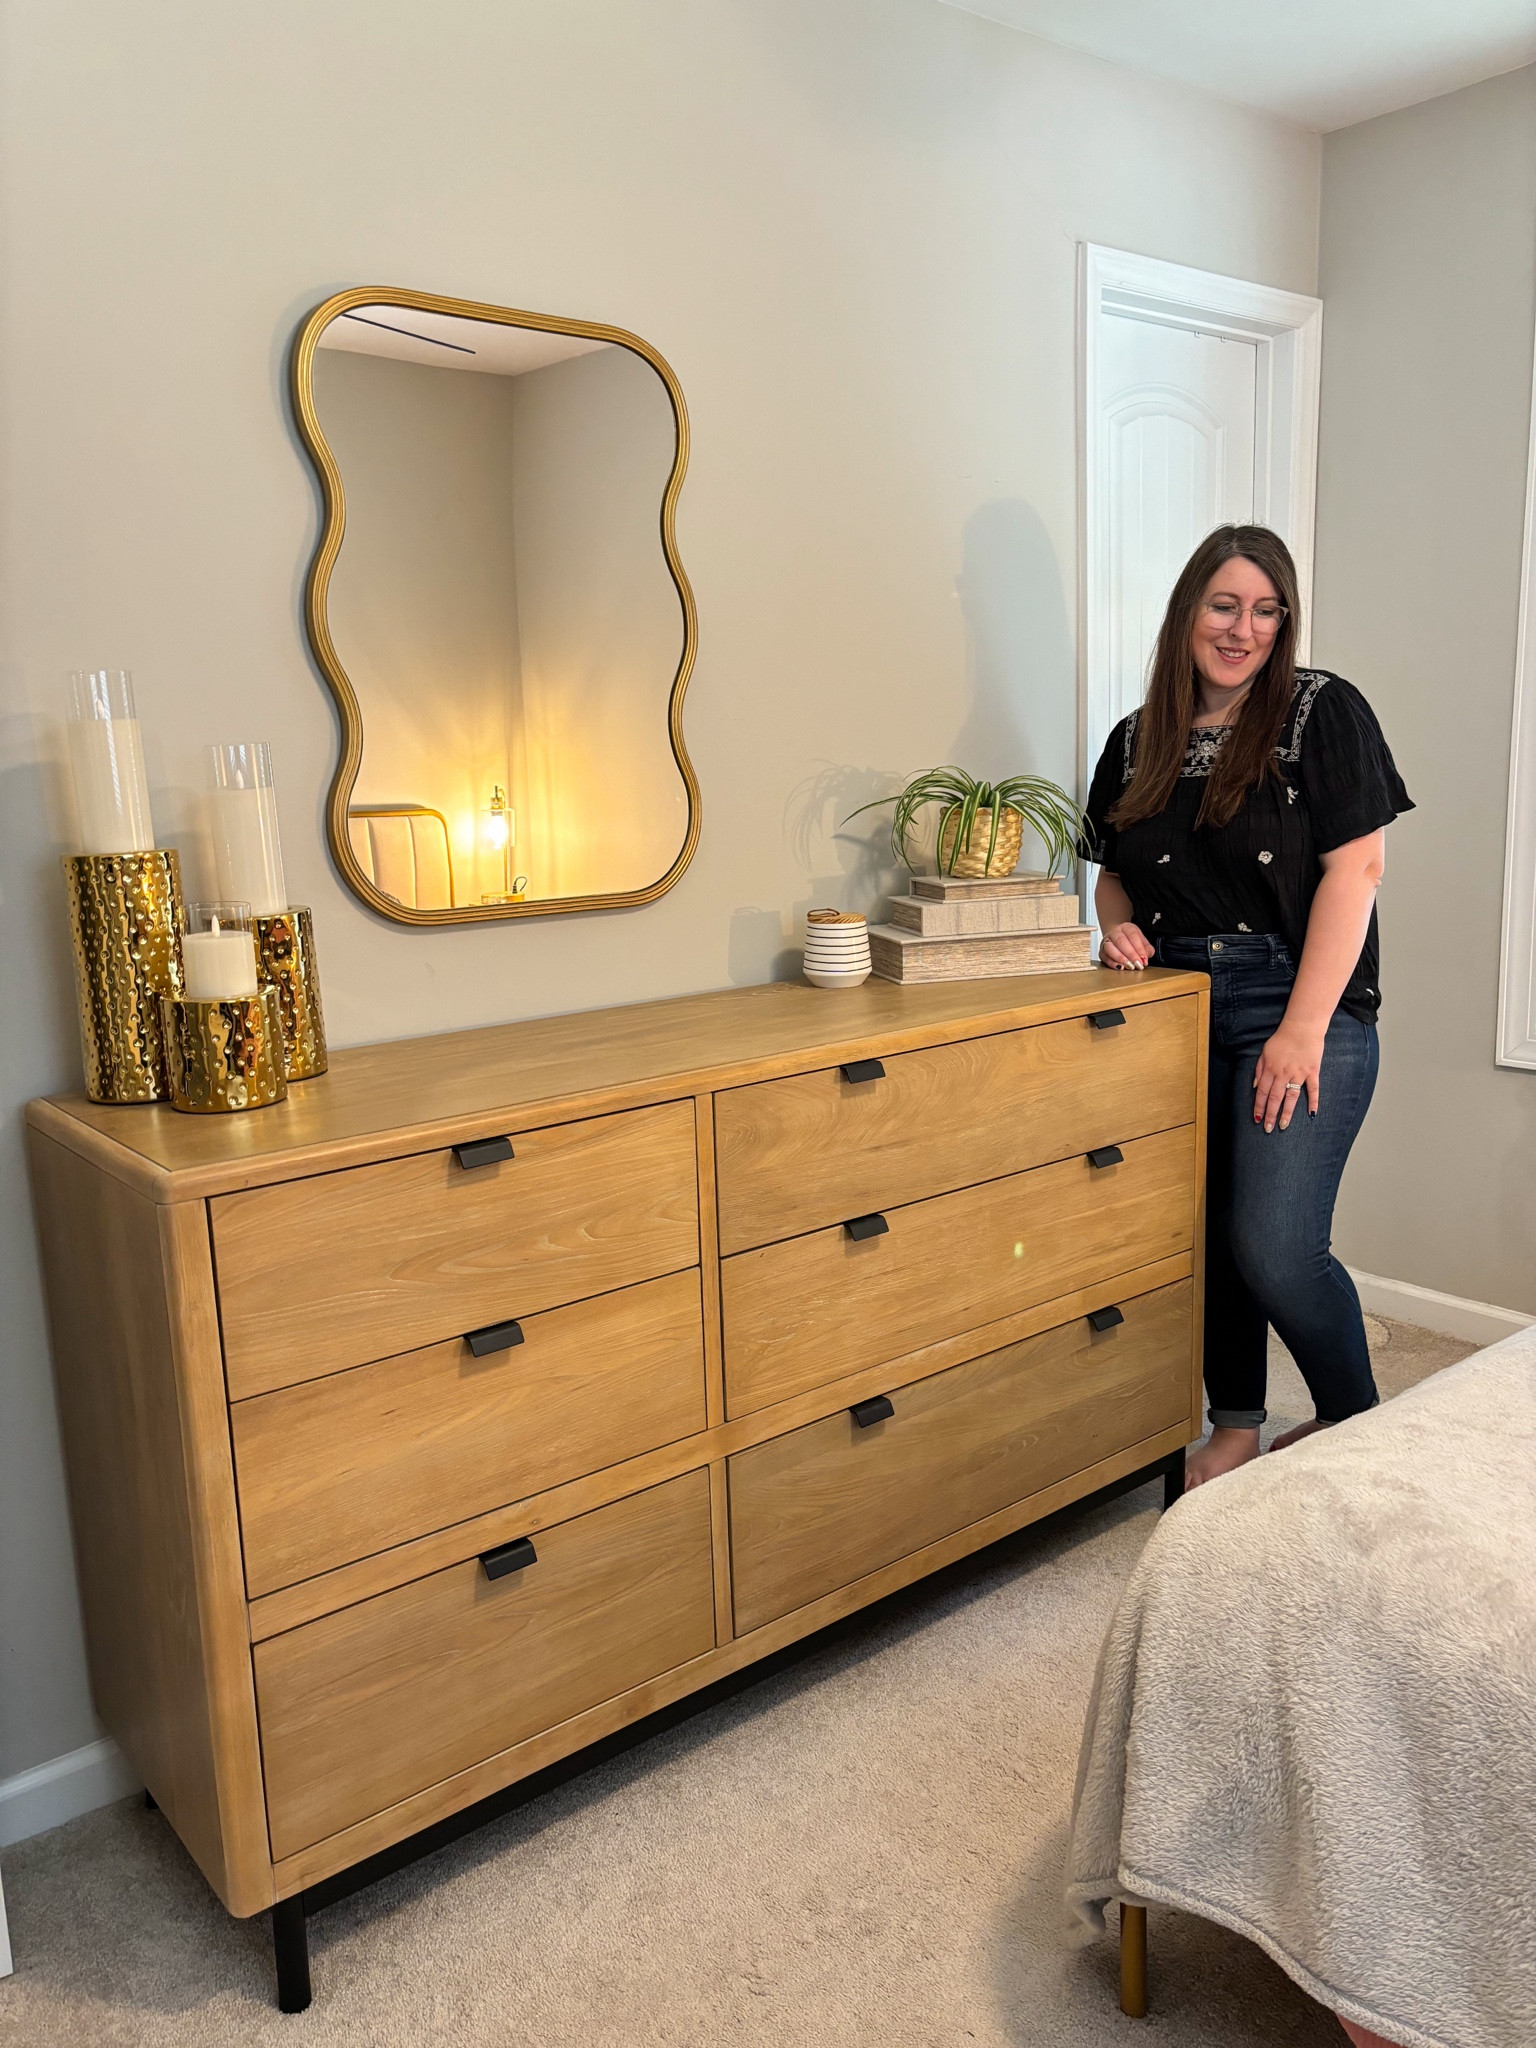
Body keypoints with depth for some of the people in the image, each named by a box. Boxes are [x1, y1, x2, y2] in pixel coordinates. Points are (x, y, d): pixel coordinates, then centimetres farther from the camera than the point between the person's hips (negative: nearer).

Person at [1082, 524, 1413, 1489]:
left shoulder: (1323, 711, -3)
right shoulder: (1137, 741, 12)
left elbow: (1354, 869, -10)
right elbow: (1114, 869, 21)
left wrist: (1303, 1029, -16)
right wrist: (1119, 925, -3)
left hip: (1300, 1008, -5)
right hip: (1178, 1006, 5)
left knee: (1274, 1248, -11)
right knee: (1205, 1233, 9)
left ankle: (1360, 1430, 15)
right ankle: (1236, 1428, 29)